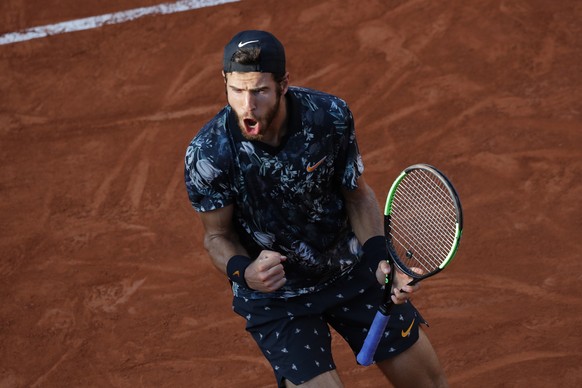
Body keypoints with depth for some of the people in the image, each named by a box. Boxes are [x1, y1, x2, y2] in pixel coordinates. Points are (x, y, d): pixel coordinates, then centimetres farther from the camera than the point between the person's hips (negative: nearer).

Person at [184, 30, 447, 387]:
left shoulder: (331, 116, -21)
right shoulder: (207, 155, -24)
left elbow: (358, 195, -3)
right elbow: (218, 235, -8)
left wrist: (381, 258, -18)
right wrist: (243, 271, -29)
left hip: (353, 271, 3)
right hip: (274, 293, -2)